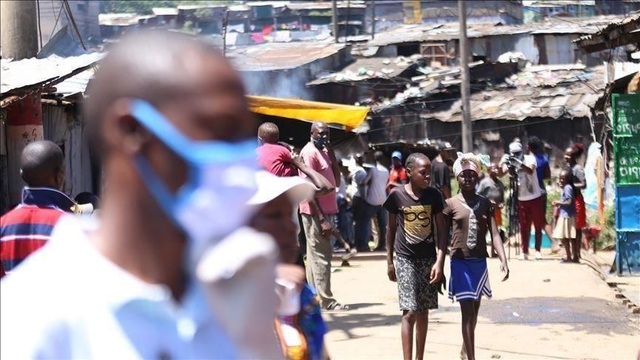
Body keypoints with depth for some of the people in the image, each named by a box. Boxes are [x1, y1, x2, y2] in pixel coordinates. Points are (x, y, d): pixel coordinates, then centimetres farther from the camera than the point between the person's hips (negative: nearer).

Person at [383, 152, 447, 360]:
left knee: (423, 311, 9)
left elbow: (441, 229, 1)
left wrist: (440, 260, -8)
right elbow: (391, 229, 4)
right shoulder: (397, 195, -6)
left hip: (428, 258, 2)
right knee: (409, 312, -9)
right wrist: (389, 261, 5)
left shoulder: (433, 195, -2)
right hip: (405, 259, -2)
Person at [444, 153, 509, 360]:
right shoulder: (451, 204, -3)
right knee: (467, 310, -10)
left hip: (480, 262, 4)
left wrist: (503, 260, -14)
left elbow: (495, 235, -2)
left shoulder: (486, 204, 5)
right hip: (460, 262, -4)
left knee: (475, 310, 16)